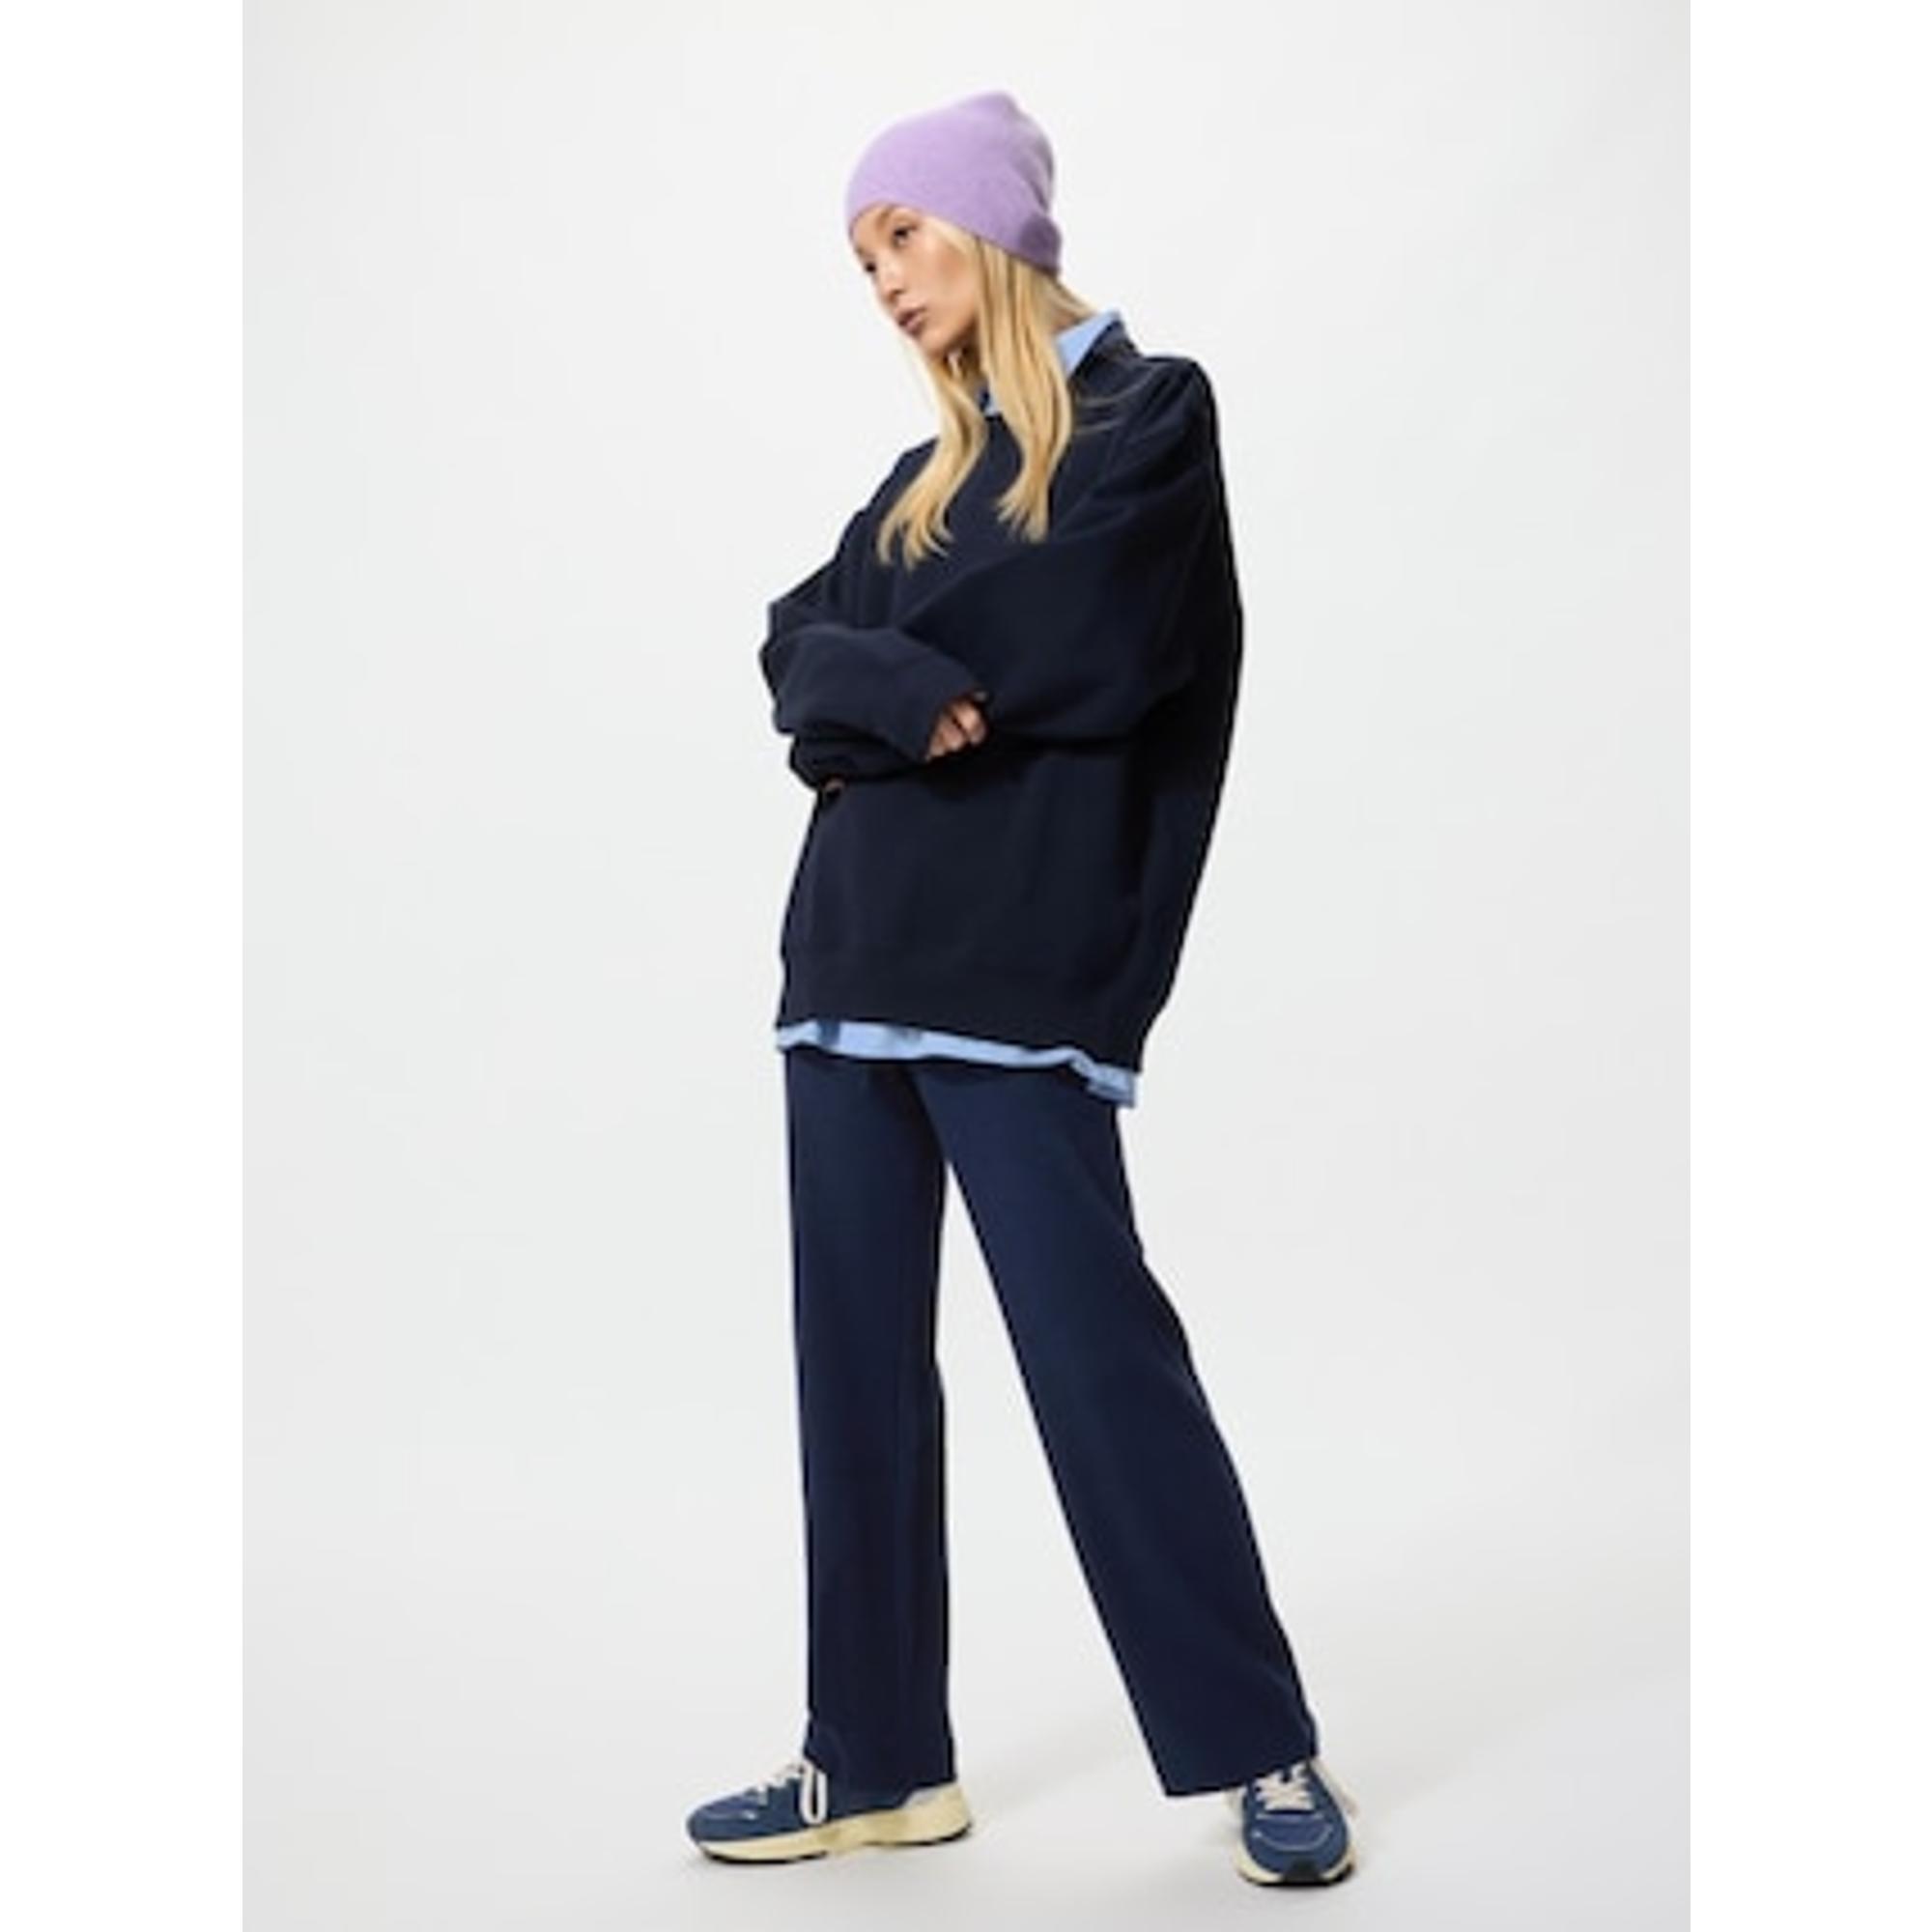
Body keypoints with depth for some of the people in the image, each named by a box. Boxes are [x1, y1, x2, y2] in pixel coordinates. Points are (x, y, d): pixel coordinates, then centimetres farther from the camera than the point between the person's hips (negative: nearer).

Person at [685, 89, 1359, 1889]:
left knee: (1094, 1351, -6)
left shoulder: (1148, 411, 2)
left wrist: (876, 660, -1)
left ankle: (1264, 1751, 7)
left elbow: (1078, 650, -13)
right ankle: (878, 1758, 16)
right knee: (856, 1360, 7)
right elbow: (796, 652, 7)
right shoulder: (935, 462, 21)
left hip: (1016, 961, -7)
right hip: (850, 952, 7)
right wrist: (917, 694, -13)